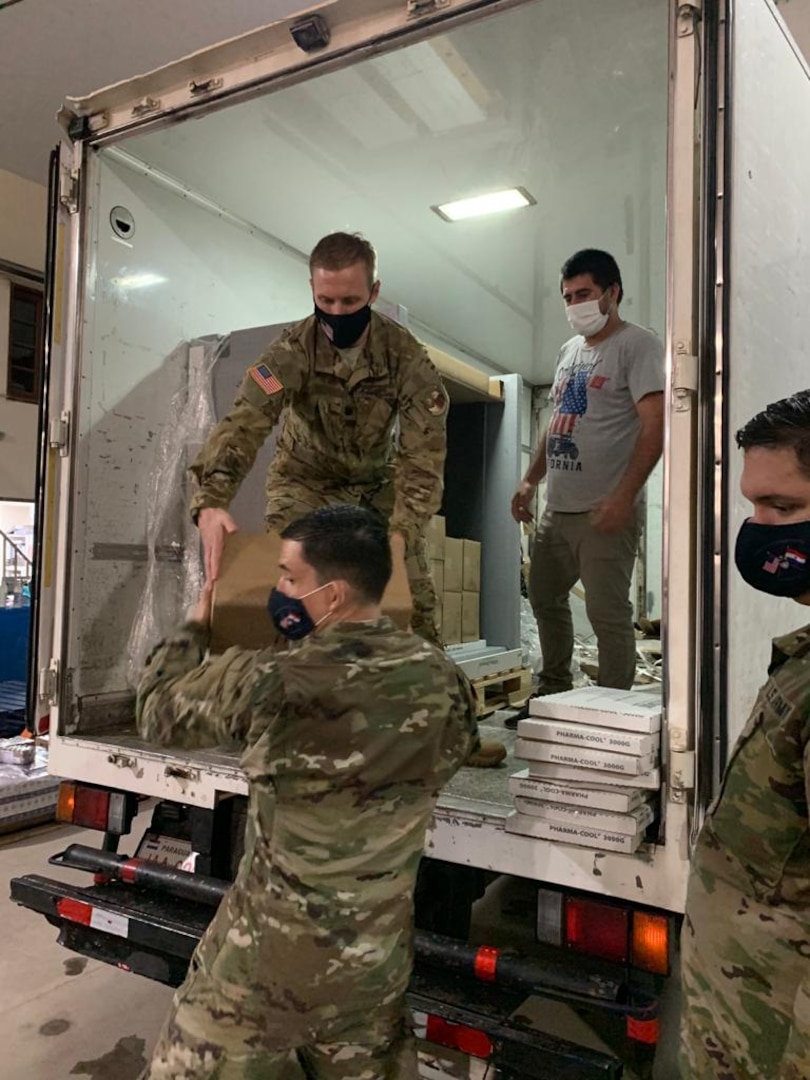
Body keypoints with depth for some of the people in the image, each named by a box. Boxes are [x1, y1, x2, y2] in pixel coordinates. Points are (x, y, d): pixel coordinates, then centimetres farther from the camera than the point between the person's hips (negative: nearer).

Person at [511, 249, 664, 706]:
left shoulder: (637, 345, -7)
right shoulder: (570, 350, 17)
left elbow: (655, 427, -15)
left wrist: (623, 497, -24)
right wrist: (531, 480, 16)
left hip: (604, 512, -9)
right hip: (557, 509, 9)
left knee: (608, 614, -5)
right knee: (545, 596, 18)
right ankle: (556, 689, 35)